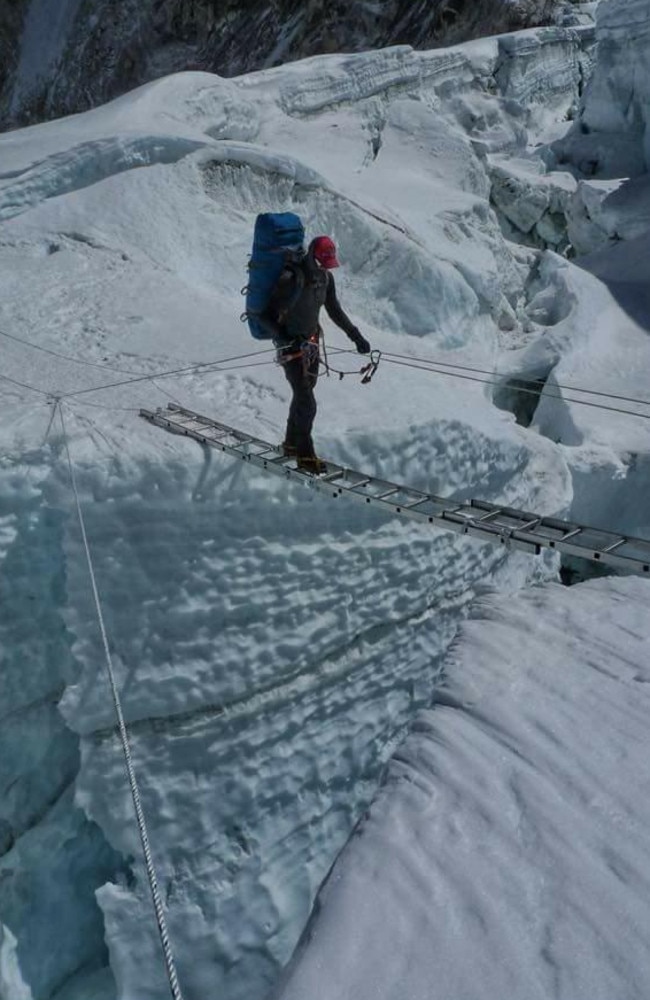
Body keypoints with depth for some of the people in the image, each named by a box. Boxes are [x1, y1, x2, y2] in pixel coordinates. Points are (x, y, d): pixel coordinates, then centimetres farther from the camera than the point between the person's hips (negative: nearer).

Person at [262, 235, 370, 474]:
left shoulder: (325, 277, -2)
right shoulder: (290, 279, -24)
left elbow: (334, 311, 11)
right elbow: (266, 314, -20)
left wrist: (356, 336, 6)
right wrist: (285, 340, -30)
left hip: (311, 342, 8)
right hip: (291, 345, -7)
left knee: (303, 394, 18)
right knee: (306, 402, -9)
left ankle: (292, 443, 35)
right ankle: (305, 455, 3)